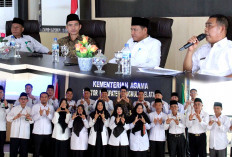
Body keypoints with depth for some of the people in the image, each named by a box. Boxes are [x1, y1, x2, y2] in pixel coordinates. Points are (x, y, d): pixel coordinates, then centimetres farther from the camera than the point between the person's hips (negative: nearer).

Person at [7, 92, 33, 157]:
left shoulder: (29, 109, 11)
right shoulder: (14, 108, 11)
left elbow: (32, 121, 1)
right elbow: (8, 118, -1)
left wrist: (30, 118, -22)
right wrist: (15, 117, -20)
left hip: (25, 135, 0)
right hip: (15, 134, 0)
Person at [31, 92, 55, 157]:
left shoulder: (51, 107, 9)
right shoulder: (35, 106, 4)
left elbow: (53, 118, -3)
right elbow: (33, 118, -7)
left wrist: (48, 114, -23)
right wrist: (39, 114, -25)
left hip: (48, 132, 2)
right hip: (37, 132, -2)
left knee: (48, 151, 5)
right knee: (36, 151, -2)